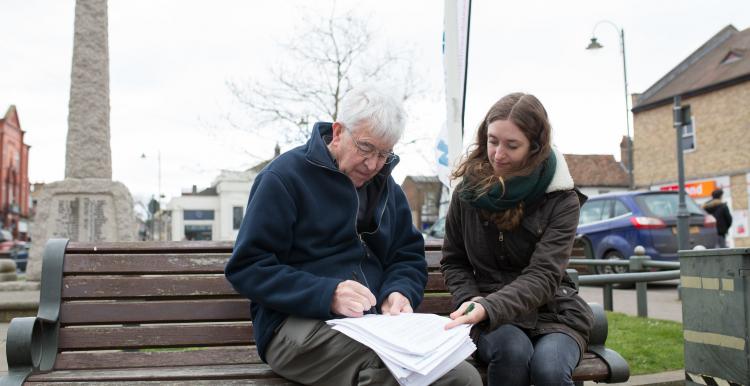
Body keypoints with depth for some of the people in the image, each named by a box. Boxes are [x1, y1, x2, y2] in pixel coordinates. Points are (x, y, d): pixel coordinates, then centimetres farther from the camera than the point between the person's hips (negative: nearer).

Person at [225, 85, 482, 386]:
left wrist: (400, 292, -4)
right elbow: (247, 267, -8)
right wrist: (327, 295, -21)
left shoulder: (387, 187, 18)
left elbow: (410, 256, 21)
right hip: (295, 324, -5)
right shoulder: (285, 177, -3)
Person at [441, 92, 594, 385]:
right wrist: (472, 301, -10)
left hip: (552, 313, -1)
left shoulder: (562, 200, -6)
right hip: (490, 316, 1)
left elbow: (543, 276, -17)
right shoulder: (468, 191, 1)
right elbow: (453, 262, 10)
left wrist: (489, 307, -34)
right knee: (512, 350, -33)